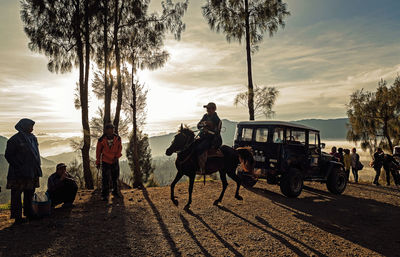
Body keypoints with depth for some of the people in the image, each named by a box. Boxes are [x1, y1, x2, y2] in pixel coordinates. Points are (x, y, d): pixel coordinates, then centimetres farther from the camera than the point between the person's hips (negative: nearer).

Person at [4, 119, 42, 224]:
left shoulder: (33, 138, 13)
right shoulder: (15, 139, -9)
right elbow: (8, 155, -10)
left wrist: (37, 167, 12)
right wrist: (18, 166, -15)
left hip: (31, 172, 7)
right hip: (19, 173, -7)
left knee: (30, 194, 14)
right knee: (17, 194, 0)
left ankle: (29, 213, 25)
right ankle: (17, 217, 6)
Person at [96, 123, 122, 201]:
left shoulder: (117, 138, -7)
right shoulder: (101, 140, -12)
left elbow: (119, 148, 8)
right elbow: (98, 151, -1)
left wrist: (117, 156, -8)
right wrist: (98, 162, 4)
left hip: (114, 161, 3)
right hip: (105, 161, -3)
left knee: (115, 177, 13)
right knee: (105, 179, -6)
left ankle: (115, 192, 30)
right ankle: (105, 195, 6)